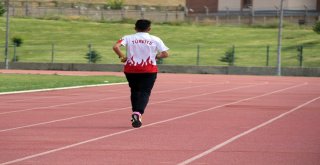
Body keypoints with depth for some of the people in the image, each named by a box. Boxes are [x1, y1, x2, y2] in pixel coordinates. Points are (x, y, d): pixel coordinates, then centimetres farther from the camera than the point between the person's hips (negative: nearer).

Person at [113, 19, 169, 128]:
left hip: (131, 69, 2)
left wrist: (122, 56, -4)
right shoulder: (155, 40, 0)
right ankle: (138, 113, -22)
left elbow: (116, 47, -15)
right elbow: (165, 54, -5)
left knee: (134, 91, 20)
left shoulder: (128, 38, 0)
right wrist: (155, 57, 11)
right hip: (149, 70, -2)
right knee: (145, 92, -1)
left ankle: (135, 113, 19)